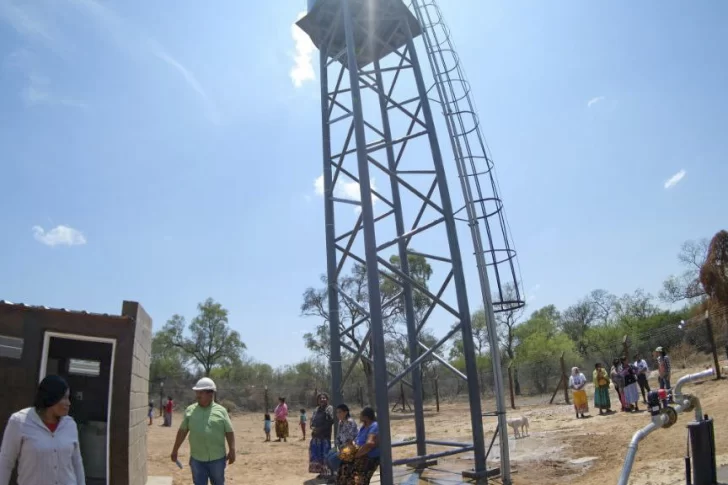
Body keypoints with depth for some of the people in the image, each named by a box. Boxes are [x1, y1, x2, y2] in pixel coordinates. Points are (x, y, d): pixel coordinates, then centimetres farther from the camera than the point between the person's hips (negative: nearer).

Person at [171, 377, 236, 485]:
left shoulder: (221, 411, -2)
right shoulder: (190, 410, 3)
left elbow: (229, 432, -2)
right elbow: (182, 431, 7)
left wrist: (232, 450, -8)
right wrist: (175, 450, 8)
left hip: (217, 458, -1)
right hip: (197, 459, 1)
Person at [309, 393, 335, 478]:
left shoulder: (329, 408, -6)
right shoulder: (317, 409, 16)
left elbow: (330, 421, -15)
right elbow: (312, 419, 18)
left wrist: (320, 429, -16)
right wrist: (312, 427, -3)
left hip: (325, 436, -7)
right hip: (316, 436, 7)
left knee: (325, 455, -5)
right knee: (316, 454, 9)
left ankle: (327, 473, 3)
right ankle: (321, 472, 19)